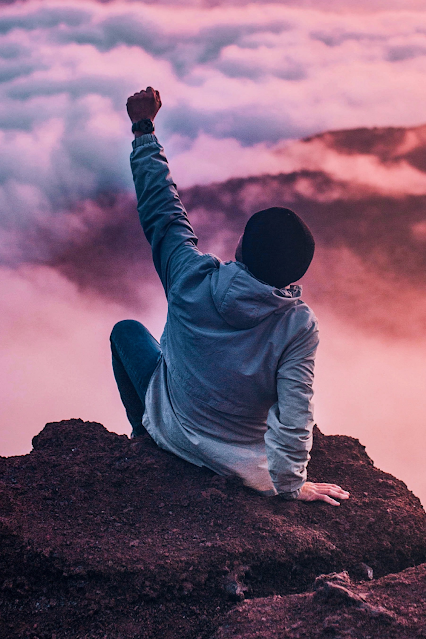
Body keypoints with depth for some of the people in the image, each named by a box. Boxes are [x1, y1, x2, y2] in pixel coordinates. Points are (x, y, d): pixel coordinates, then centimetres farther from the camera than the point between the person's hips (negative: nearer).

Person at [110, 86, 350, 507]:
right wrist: (290, 484, -11)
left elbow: (160, 208, -12)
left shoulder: (193, 280, -25)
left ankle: (144, 434, 36)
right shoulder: (300, 326, -27)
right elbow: (294, 417, -26)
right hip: (244, 466, 0)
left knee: (126, 330, 23)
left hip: (172, 431, 0)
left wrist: (143, 129, -1)